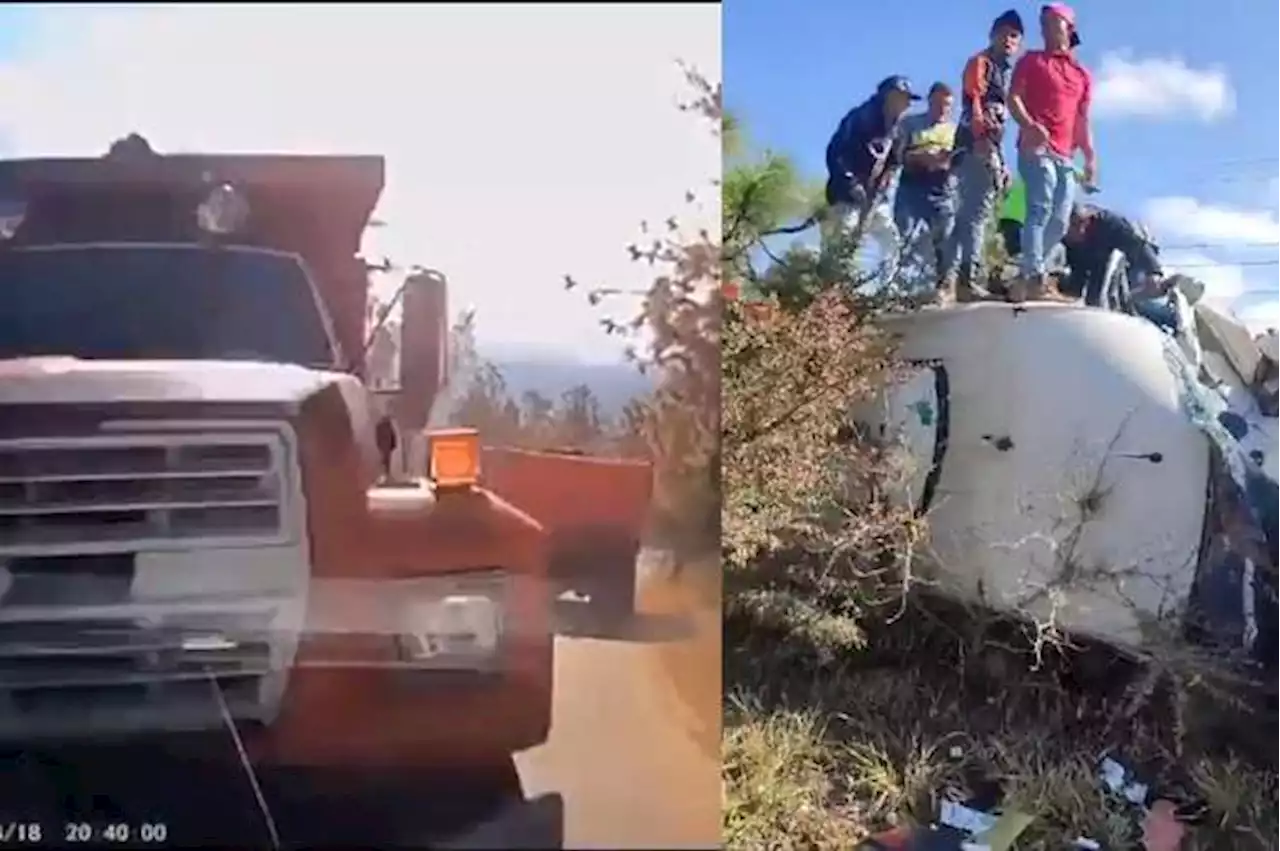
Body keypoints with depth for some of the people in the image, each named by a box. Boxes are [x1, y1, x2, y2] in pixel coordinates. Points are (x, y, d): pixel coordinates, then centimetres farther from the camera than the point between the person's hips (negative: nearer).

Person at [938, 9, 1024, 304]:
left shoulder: (1004, 72, 30)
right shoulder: (980, 62, 3)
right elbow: (973, 99, -14)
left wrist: (1001, 162, 24)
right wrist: (980, 135, -29)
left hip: (989, 148, 10)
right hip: (976, 145, -9)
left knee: (970, 213, 5)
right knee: (975, 212, -19)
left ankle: (949, 279, 3)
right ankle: (967, 278, -26)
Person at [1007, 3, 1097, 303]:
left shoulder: (1083, 74, 24)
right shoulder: (1032, 60, 13)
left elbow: (1082, 121, 21)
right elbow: (1013, 98, 1)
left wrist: (1090, 157, 9)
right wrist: (1030, 126, -19)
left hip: (1065, 156, 6)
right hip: (1037, 147, -6)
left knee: (1059, 221, 0)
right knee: (1041, 207, -22)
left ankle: (1024, 279, 5)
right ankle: (1037, 278, -32)